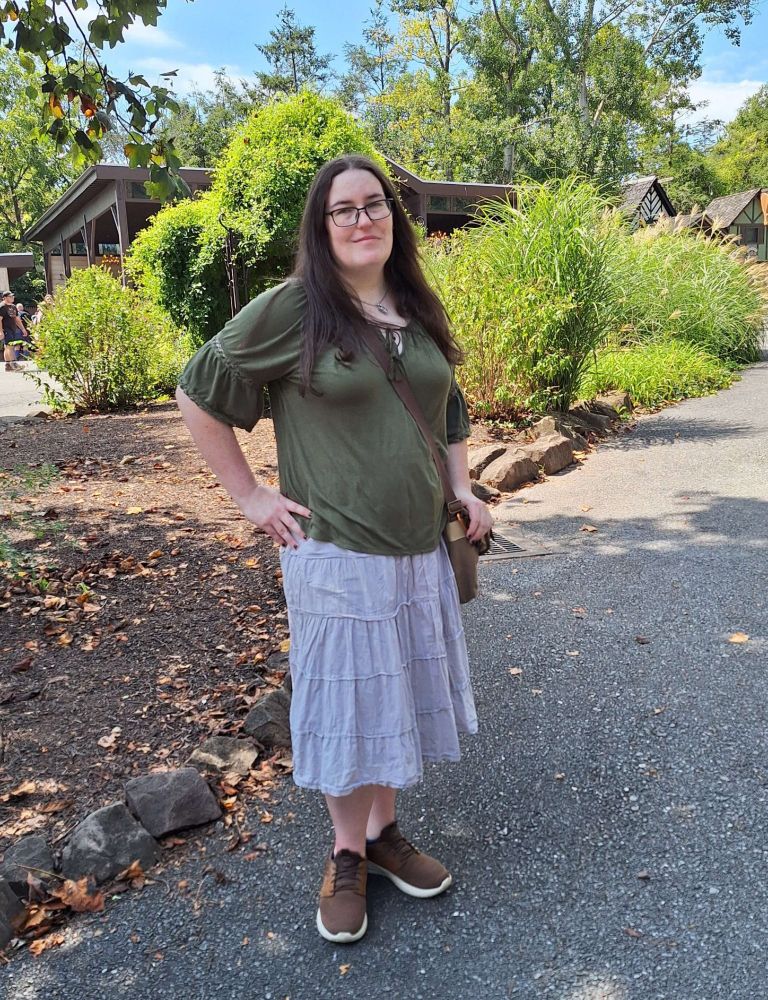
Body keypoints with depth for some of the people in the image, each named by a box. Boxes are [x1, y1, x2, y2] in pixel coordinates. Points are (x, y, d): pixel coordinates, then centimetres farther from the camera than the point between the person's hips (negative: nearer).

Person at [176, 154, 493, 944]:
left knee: (402, 692, 16)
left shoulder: (420, 312, 7)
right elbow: (197, 392, -4)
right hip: (335, 552, -5)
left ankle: (385, 834, 37)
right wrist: (248, 495, -7)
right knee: (345, 699, 8)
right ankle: (347, 856, 30)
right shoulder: (291, 308, -9)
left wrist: (463, 491, 7)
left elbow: (449, 409, 20)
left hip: (421, 549, 5)